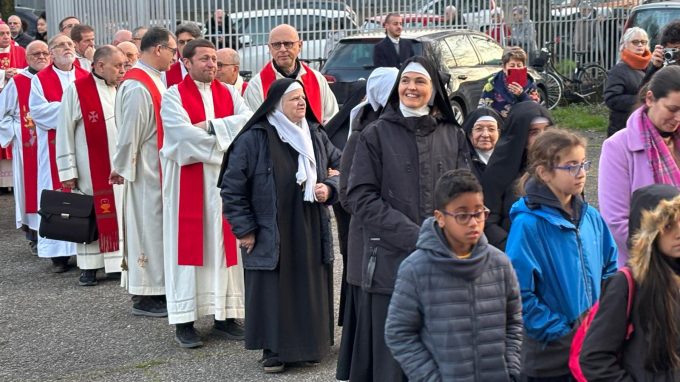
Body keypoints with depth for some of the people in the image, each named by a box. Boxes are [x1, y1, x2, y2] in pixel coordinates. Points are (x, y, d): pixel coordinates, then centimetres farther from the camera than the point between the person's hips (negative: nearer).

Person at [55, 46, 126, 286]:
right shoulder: (77, 91, -7)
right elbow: (64, 132, -6)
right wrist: (68, 171, -8)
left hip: (120, 167, 4)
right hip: (91, 169, -4)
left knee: (121, 215, 4)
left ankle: (121, 262, 12)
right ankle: (89, 267, 14)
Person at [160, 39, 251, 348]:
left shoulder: (229, 93, 13)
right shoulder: (174, 96, 0)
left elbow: (247, 120, -5)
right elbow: (184, 133, -15)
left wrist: (209, 126, -15)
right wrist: (226, 139, -9)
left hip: (225, 178, 4)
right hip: (188, 180, -4)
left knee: (224, 243, 4)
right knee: (188, 244, -2)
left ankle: (225, 315, 10)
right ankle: (184, 321, 2)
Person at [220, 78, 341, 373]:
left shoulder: (316, 135, 6)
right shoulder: (253, 139, -10)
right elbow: (232, 188, -7)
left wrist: (329, 187, -4)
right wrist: (244, 229, -8)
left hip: (310, 232, 5)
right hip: (270, 235, -4)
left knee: (310, 289, 9)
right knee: (273, 293, 0)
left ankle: (309, 344, 24)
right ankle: (274, 350, 13)